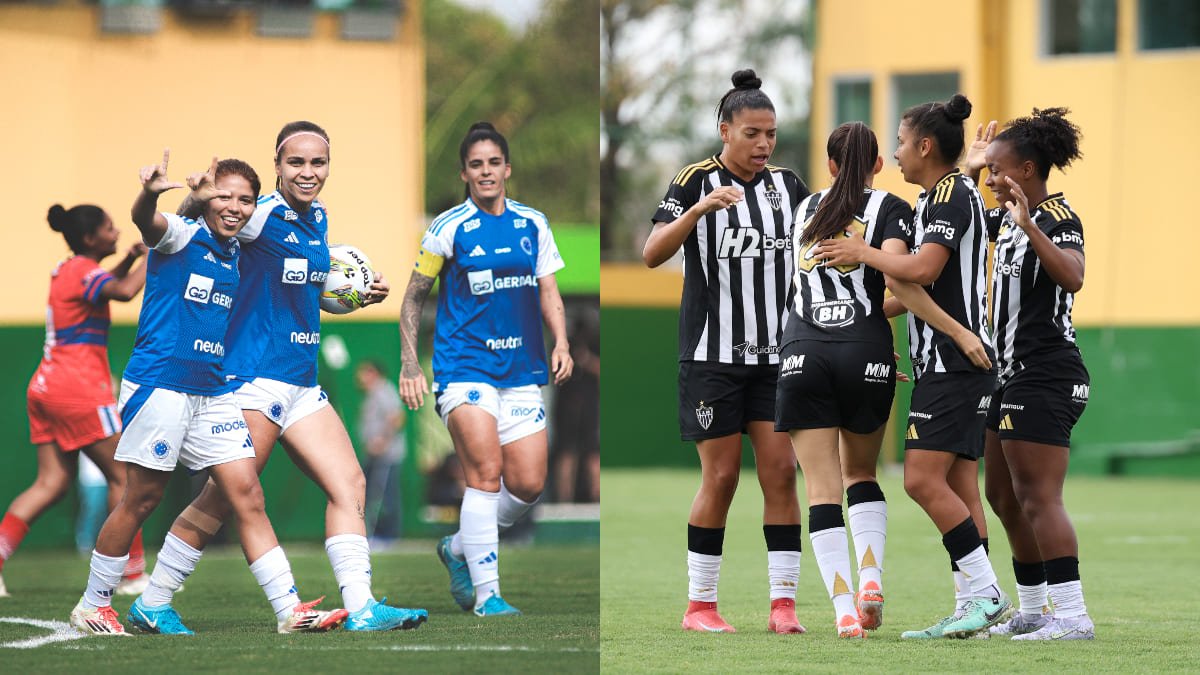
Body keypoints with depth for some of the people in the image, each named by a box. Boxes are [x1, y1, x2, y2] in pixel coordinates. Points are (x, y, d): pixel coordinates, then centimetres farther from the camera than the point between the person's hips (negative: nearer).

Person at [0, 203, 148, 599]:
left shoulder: (68, 270, 16)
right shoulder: (83, 271, -12)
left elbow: (104, 286, 37)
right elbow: (125, 292, -30)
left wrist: (132, 257, 22)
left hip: (47, 387, 9)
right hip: (79, 388, -9)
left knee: (52, 483, 5)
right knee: (122, 476, -1)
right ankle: (132, 575, 2)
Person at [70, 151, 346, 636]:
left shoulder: (238, 257, 14)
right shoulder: (182, 237, -6)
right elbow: (145, 220, -29)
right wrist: (149, 192, -56)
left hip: (213, 393, 6)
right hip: (159, 385, -6)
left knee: (248, 495, -1)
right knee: (142, 499, -1)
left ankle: (289, 609, -2)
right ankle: (92, 607, 12)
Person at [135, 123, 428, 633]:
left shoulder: (317, 219, 13)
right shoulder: (262, 214, -11)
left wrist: (358, 295, 13)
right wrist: (196, 201, -39)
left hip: (302, 388, 8)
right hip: (254, 379, -8)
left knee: (349, 485, -2)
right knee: (224, 500, -5)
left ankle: (361, 607, -5)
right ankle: (153, 602, 6)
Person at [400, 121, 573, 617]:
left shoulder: (533, 224, 8)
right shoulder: (448, 230, -2)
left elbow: (548, 291, 15)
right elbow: (414, 297, 6)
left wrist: (560, 343, -2)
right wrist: (409, 365, 0)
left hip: (522, 372, 4)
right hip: (465, 367, -4)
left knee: (527, 485, -1)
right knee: (486, 473, -17)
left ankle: (460, 549, 24)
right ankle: (486, 593, -13)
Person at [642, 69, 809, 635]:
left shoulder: (787, 185, 7)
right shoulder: (695, 182, -7)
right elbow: (652, 254, -19)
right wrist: (698, 210, -33)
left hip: (776, 353, 4)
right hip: (712, 354, -4)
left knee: (780, 471, -3)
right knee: (721, 477, -3)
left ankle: (783, 603, -1)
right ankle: (699, 604, 6)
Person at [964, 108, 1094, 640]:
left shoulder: (1058, 219, -13)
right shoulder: (1007, 219, 13)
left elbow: (1072, 276, -32)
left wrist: (1029, 225, -39)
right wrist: (968, 169, 18)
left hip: (1045, 374, -10)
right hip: (1015, 376, 10)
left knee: (1038, 498, -14)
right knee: (1003, 496, 15)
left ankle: (1072, 615, -15)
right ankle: (1033, 611, 22)